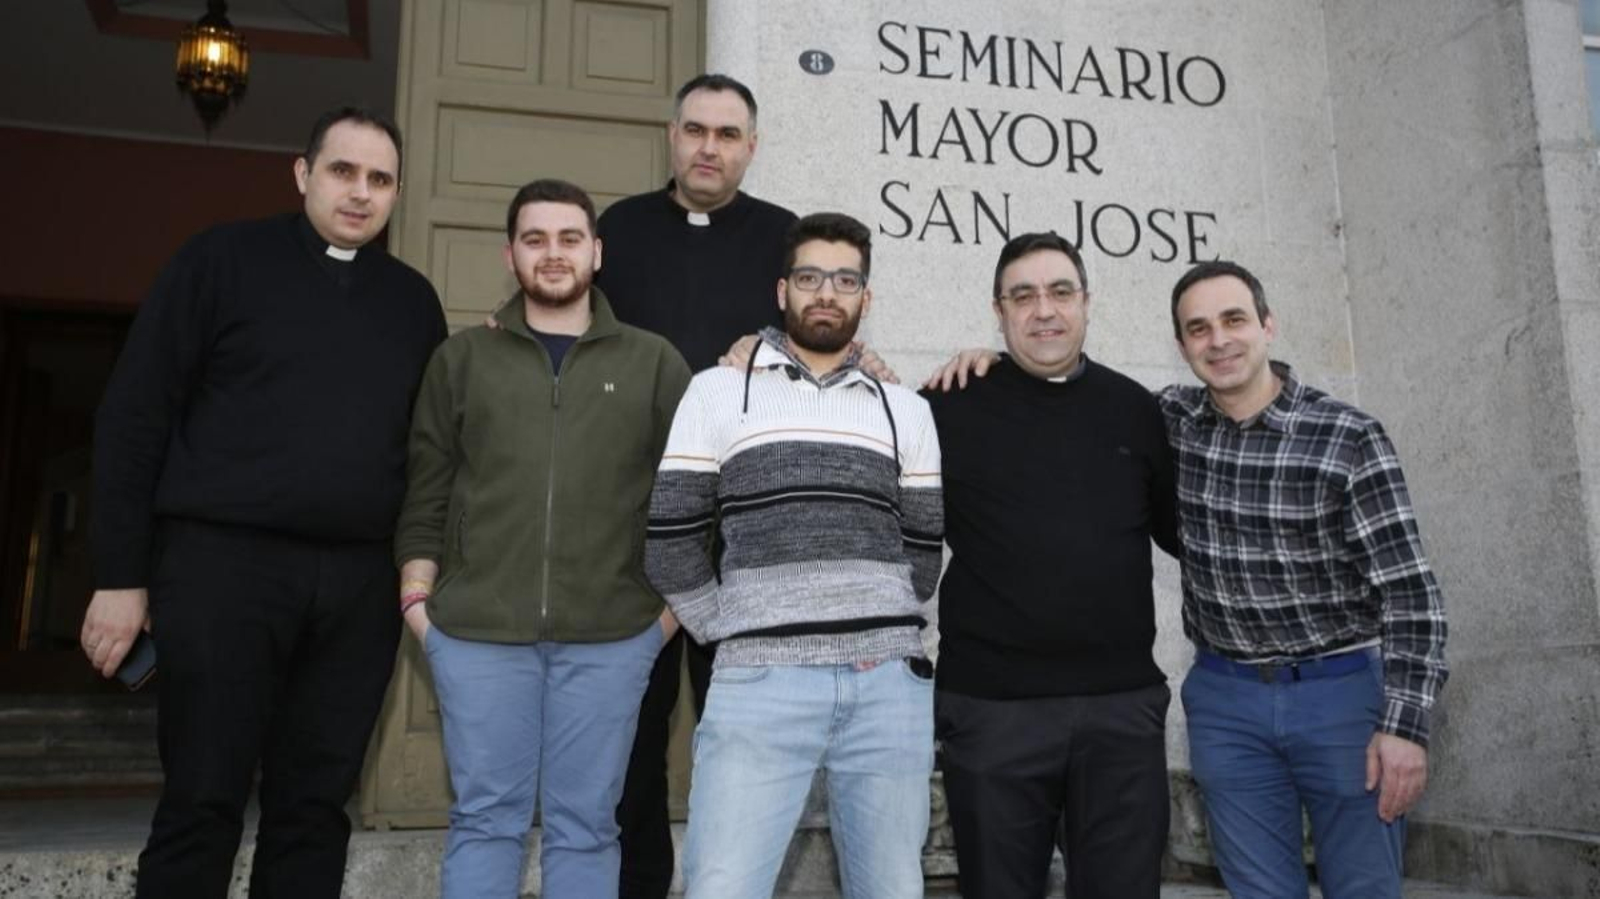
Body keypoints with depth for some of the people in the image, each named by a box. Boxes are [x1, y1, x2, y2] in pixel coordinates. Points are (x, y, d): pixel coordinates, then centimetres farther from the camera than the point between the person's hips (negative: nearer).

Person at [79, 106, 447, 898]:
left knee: (314, 807, 9)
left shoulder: (413, 298, 13)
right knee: (201, 805, 2)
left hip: (359, 582, 3)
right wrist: (122, 573, -4)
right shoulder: (224, 259, 2)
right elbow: (134, 415, -1)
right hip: (225, 563, -3)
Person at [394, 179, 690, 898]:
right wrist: (417, 599, 2)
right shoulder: (462, 358, 10)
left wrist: (675, 604, 1)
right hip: (476, 633, 1)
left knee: (584, 825, 8)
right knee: (484, 818, 8)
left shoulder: (655, 363, 7)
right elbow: (425, 494, 9)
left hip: (610, 638, 0)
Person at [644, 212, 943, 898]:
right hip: (760, 681, -2)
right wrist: (737, 636, 4)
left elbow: (923, 548, 14)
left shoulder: (905, 409, 15)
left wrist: (876, 634, 9)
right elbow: (669, 542, 4)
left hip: (888, 682, 3)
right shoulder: (717, 392, 8)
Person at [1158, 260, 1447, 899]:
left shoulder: (1349, 439, -11)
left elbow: (1409, 589, -10)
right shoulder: (1170, 420, -1)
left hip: (1342, 692, -2)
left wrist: (1405, 724, -15)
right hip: (1225, 701, 3)